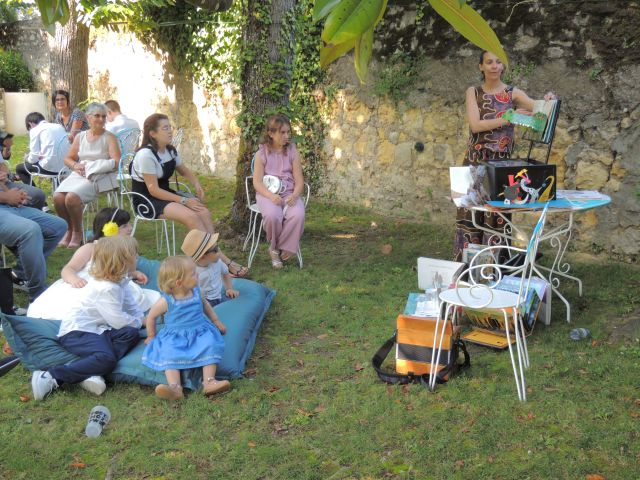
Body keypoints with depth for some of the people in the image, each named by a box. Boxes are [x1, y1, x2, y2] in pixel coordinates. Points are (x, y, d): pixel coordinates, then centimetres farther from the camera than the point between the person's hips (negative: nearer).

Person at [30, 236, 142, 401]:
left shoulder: (119, 281, 9)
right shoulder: (106, 289, -21)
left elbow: (130, 304, 19)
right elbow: (118, 320, -19)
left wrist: (142, 318, 6)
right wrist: (137, 322, -2)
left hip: (96, 329, 10)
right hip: (76, 331, -10)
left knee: (131, 334, -10)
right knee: (106, 359, -31)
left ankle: (92, 372, -23)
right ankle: (52, 378, -27)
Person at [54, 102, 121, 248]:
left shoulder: (109, 137, 1)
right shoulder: (80, 136, 15)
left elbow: (116, 163, -11)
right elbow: (68, 158, 18)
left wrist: (91, 165, -13)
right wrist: (76, 166, -6)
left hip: (99, 177, -5)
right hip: (78, 175, 5)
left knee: (72, 197, -29)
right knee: (58, 196, -22)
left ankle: (77, 232, -4)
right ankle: (70, 229, 3)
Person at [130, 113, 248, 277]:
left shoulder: (170, 151, 5)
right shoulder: (146, 154, -20)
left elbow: (185, 171, 21)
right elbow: (153, 190, -21)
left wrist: (197, 185, -1)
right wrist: (184, 201, -24)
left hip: (165, 194, 8)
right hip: (147, 200, -8)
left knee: (204, 213, -17)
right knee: (192, 217, -28)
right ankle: (222, 260, -24)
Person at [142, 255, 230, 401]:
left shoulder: (196, 292, 1)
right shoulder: (166, 301, -13)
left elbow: (205, 305, 23)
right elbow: (151, 317, 2)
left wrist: (216, 321, 25)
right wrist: (151, 336, 10)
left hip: (199, 332, 3)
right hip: (175, 337, -3)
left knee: (211, 347, -26)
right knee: (169, 353, -31)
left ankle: (209, 381, -31)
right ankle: (175, 387, -42)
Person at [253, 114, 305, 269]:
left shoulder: (292, 152, 6)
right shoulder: (262, 153, 1)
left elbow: (299, 180, 3)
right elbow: (257, 182, -4)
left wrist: (294, 195, -19)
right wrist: (271, 196, -23)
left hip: (289, 193, 2)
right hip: (268, 193, -1)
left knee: (298, 215, -32)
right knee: (272, 215, -35)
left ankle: (282, 249, -10)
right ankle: (274, 247, -4)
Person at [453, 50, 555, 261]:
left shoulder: (513, 93, 5)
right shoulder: (473, 92, 5)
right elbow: (475, 125, -8)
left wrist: (548, 101, -30)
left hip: (502, 162, 0)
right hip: (476, 160, 0)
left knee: (497, 213, -2)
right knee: (471, 212, 0)